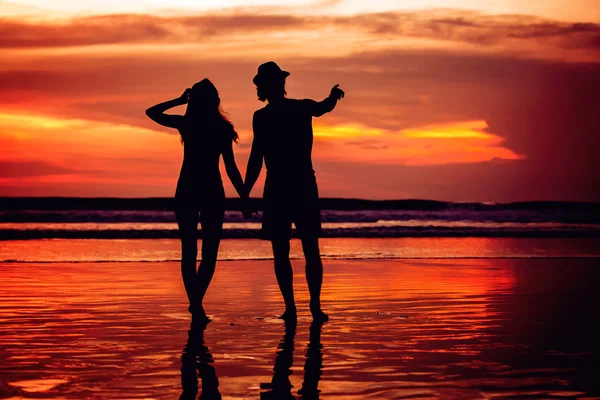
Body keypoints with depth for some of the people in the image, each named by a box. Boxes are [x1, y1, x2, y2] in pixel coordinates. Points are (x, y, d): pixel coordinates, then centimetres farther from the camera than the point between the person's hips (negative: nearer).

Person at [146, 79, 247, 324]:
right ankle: (196, 302, -11)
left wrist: (179, 101, 14)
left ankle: (195, 304, 1)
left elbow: (152, 112, 11)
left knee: (189, 252, 8)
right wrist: (244, 197, 2)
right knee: (209, 254, 6)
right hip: (213, 193, -1)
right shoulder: (223, 128, -2)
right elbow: (231, 168, -4)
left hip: (187, 192, 1)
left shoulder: (186, 123, -2)